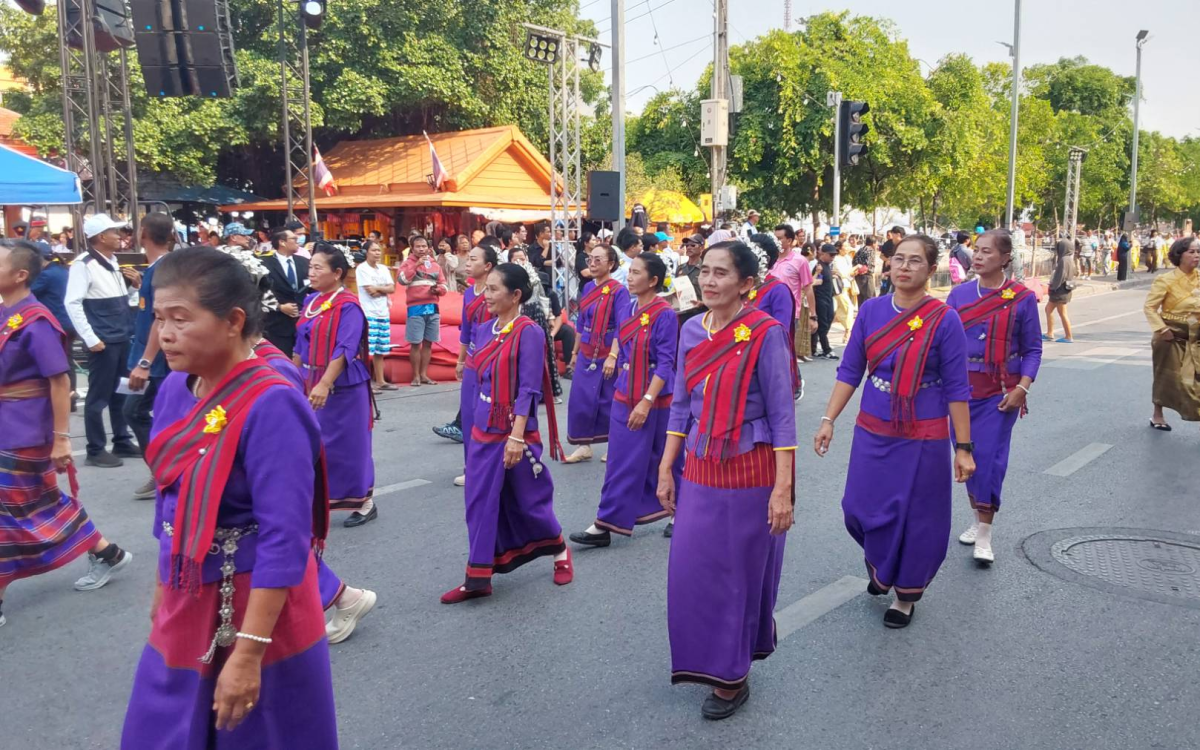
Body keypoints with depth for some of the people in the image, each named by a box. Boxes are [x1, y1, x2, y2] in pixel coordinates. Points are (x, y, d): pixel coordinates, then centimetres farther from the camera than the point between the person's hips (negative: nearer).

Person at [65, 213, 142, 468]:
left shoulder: (114, 263, 13)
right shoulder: (84, 265, -10)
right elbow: (72, 303, -15)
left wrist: (135, 286, 2)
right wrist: (91, 339, -18)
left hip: (122, 338, 8)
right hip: (103, 341, -8)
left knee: (121, 392, 15)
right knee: (98, 396, 0)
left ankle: (122, 442, 26)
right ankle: (96, 450, 9)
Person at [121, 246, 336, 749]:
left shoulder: (271, 406, -24)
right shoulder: (176, 389, 0)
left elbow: (284, 539, -25)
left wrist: (248, 652, -24)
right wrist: (164, 588, 19)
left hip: (258, 609, -7)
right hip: (186, 605, 7)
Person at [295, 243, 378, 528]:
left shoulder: (348, 306, -15)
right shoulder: (311, 301, 9)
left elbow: (344, 350, -23)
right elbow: (301, 346, 16)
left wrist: (325, 384, -30)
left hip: (343, 388, -7)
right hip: (313, 385, 7)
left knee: (349, 445, 2)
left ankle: (365, 503, 16)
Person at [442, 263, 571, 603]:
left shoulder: (529, 333, -14)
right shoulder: (484, 330, 6)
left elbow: (528, 390, -19)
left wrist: (516, 436, -23)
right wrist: (477, 425, 17)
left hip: (515, 429, -6)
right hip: (482, 429, 6)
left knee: (528, 500, 8)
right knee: (481, 501, 6)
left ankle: (560, 552, 34)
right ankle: (479, 578, 14)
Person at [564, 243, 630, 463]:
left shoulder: (619, 291, -13)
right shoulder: (588, 288, 7)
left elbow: (622, 328, -20)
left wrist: (613, 356, -28)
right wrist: (575, 351, 19)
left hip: (606, 354, -6)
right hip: (586, 353, 6)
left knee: (609, 401, 4)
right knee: (579, 400, 5)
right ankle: (584, 446, 16)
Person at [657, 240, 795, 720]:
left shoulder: (765, 333, -13)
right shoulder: (691, 331, 4)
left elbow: (782, 415, -12)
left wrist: (783, 487, -16)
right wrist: (666, 469, 9)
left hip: (750, 472, -5)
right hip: (700, 469, 5)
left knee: (740, 573, 7)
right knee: (691, 570, 10)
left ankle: (733, 677, 26)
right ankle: (709, 660, 34)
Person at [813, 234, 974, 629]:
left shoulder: (944, 319, -10)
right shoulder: (871, 310, -1)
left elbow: (956, 389, -8)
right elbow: (849, 371, 4)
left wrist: (963, 447, -8)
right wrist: (828, 420, -2)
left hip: (923, 438, -3)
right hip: (872, 433, 3)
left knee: (915, 520, 6)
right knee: (860, 510, 7)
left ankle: (906, 596, 29)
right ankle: (881, 563, 40)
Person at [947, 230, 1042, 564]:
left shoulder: (1022, 298, -5)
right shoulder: (959, 294, 3)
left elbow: (1032, 349, -1)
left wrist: (1022, 388, -12)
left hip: (1000, 391, -3)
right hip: (962, 387, 4)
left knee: (989, 458, -7)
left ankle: (984, 537, 2)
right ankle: (978, 520, 29)